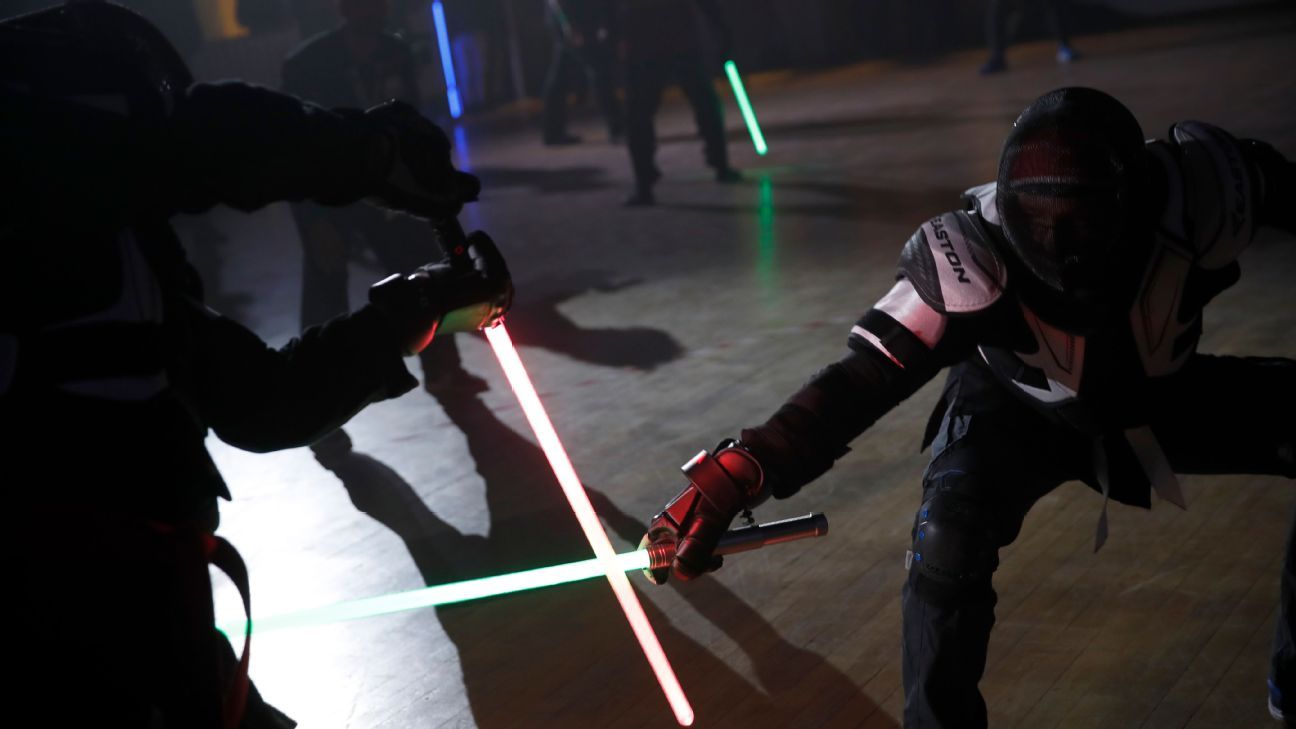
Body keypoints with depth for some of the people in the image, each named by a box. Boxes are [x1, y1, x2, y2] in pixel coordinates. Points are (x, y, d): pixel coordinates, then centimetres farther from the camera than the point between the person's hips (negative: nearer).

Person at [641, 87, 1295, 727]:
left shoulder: (1194, 191, -34)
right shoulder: (976, 259, -37)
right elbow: (865, 378, -37)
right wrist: (738, 471, -47)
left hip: (1160, 394, 4)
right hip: (1018, 409, -3)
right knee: (947, 538, -31)